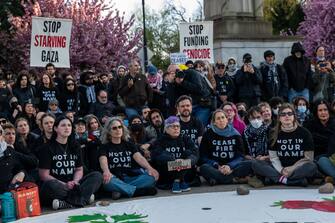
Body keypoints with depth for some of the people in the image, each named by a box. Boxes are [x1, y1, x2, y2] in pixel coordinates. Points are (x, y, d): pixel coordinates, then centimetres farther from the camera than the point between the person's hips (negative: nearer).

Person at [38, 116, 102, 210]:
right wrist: (65, 185, -18)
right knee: (50, 185, -39)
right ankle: (83, 197, -25)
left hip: (73, 184, 5)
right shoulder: (48, 148, -1)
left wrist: (75, 182, -11)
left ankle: (68, 202, -29)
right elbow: (44, 175, -7)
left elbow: (79, 169, 12)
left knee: (97, 176, -15)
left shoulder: (75, 146, 15)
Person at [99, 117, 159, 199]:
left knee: (153, 177, -23)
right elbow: (103, 161, -13)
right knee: (107, 180, -37)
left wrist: (149, 168, -24)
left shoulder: (129, 145, 17)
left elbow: (139, 157, -1)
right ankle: (138, 191, -29)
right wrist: (106, 171, -38)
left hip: (131, 178, 3)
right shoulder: (105, 147, 8)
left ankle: (121, 191, -27)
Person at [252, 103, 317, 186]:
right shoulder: (274, 133, 5)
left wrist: (292, 168, -15)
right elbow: (273, 157, 0)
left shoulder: (304, 133, 1)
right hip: (279, 168, 2)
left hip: (298, 168, -2)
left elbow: (308, 158, -4)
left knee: (312, 167, -34)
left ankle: (276, 178, -30)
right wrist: (281, 170, -17)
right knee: (256, 164, -22)